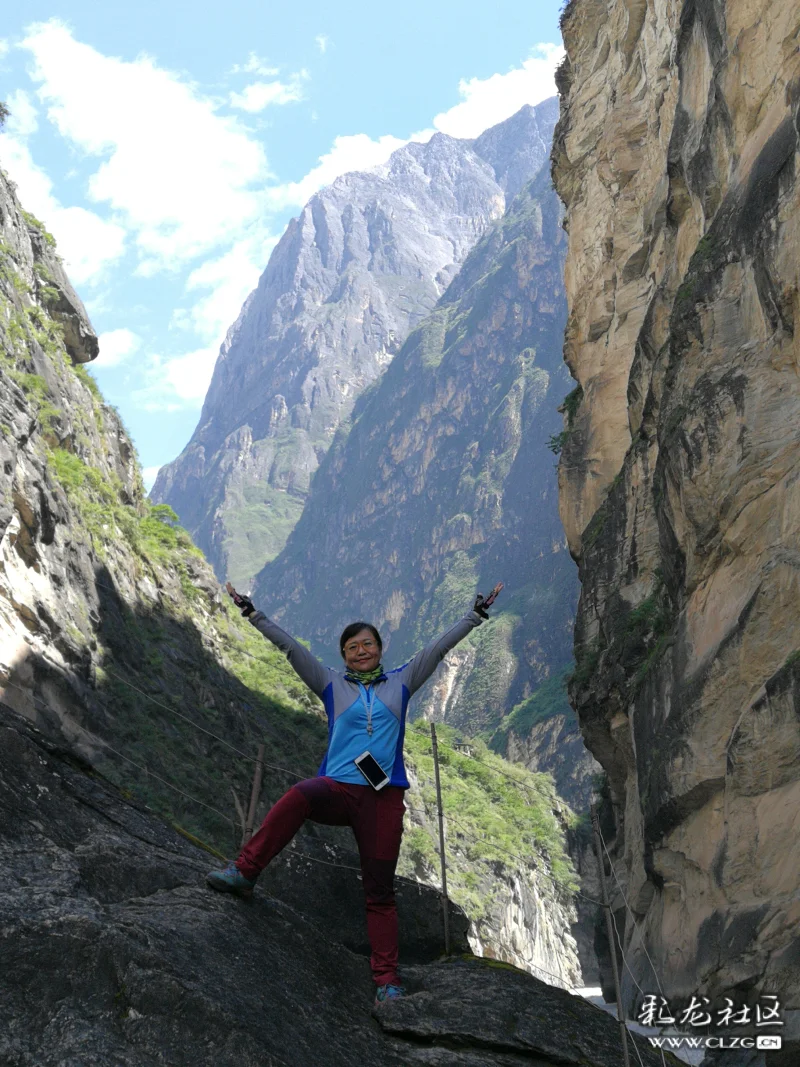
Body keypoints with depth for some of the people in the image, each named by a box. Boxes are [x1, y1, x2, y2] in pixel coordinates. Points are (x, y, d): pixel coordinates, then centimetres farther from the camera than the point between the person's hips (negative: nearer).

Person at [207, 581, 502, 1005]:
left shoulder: (400, 683, 14)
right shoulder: (331, 684, 11)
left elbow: (439, 647, 12)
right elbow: (290, 646, 6)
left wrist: (475, 615, 10)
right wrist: (253, 615, 1)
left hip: (385, 797, 1)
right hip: (338, 788, -1)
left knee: (380, 891, 1)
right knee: (299, 795, -36)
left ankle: (386, 978, 10)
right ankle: (244, 872, -28)